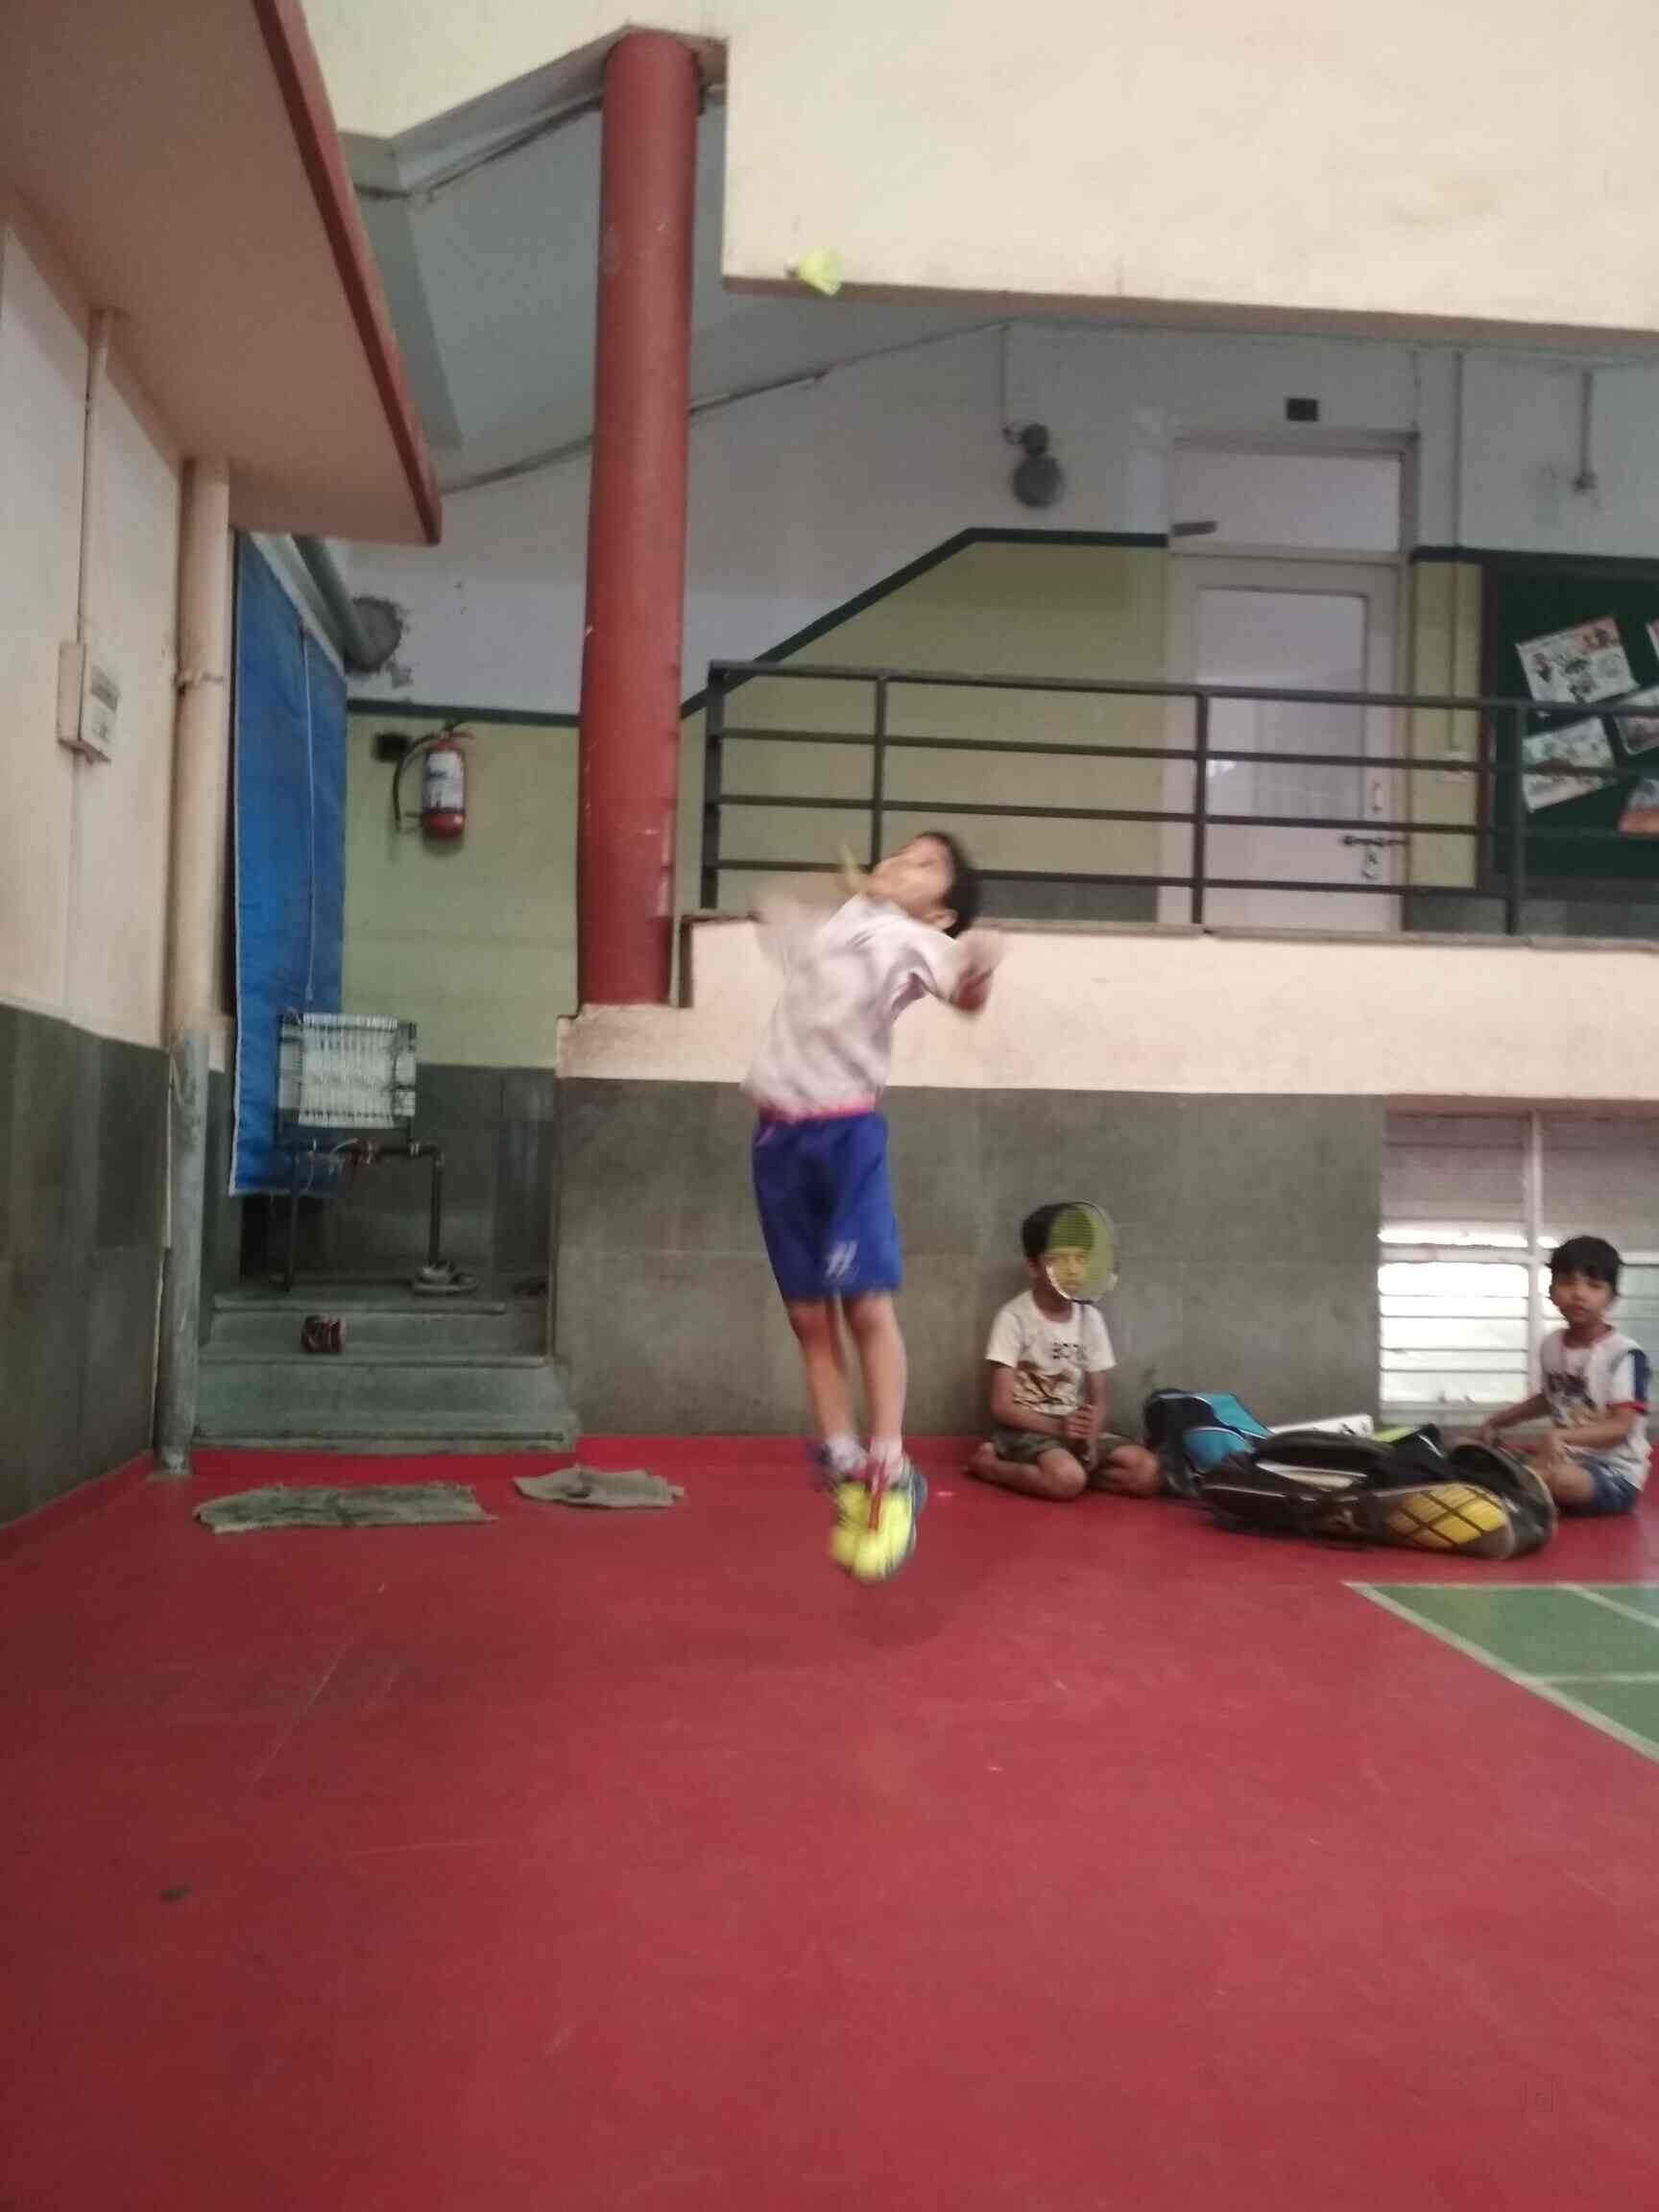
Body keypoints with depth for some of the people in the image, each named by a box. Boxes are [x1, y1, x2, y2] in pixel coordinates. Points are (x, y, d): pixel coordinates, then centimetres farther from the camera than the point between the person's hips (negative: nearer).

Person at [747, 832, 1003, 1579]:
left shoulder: (914, 942, 1)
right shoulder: (823, 927, 20)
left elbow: (966, 997, -19)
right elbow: (766, 906, 41)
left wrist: (978, 969, -40)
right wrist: (845, 891, 32)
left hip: (848, 1131, -5)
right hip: (779, 1133, 6)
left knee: (866, 1303, -13)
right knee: (809, 1316, 6)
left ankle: (891, 1476, -5)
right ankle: (846, 1475, 13)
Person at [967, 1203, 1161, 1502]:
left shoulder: (1090, 1318, 5)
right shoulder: (1014, 1318, -11)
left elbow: (1099, 1399, 5)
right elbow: (1002, 1407, -12)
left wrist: (1090, 1442, -15)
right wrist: (1057, 1426, -25)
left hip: (1076, 1428, 5)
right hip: (1025, 1429, -5)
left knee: (1148, 1472, -16)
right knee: (1067, 1480, -35)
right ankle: (989, 1464, -10)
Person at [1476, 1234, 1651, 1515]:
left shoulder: (1625, 1354, -16)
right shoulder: (1551, 1344, 4)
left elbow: (1621, 1427, -23)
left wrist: (1562, 1435, -36)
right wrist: (1497, 1421, 19)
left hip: (1614, 1475, -7)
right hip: (1566, 1460, 7)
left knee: (1559, 1479, -35)